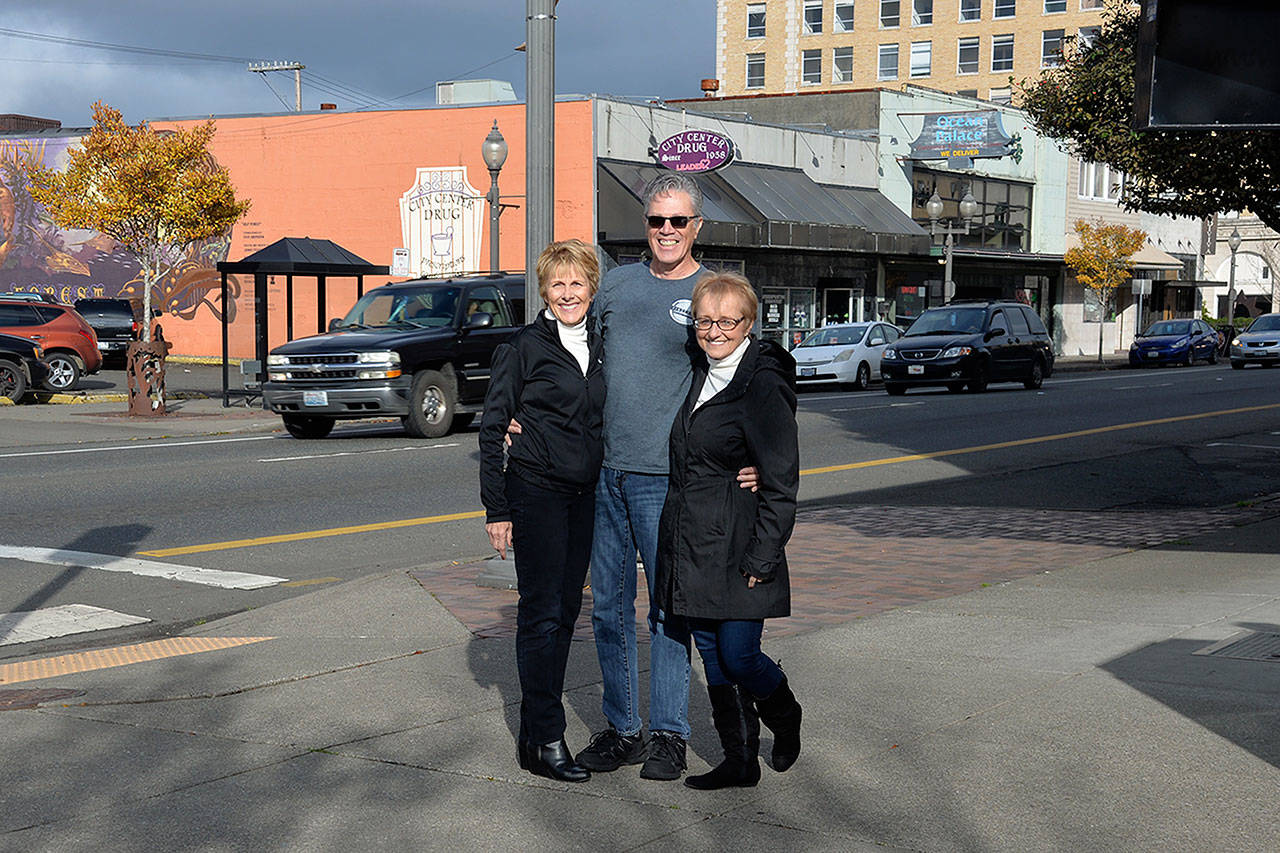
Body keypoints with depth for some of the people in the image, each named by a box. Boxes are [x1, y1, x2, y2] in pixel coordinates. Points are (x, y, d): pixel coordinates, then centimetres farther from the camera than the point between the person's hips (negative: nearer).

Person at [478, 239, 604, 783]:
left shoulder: (599, 348, 11)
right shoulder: (524, 347, -7)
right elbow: (492, 429, -6)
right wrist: (496, 509, -10)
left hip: (584, 497, 6)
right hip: (535, 493, -6)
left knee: (565, 611, 9)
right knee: (541, 613, -5)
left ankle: (535, 727, 19)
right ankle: (545, 742, -1)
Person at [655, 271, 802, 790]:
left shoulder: (764, 385, -13)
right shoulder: (699, 374, 11)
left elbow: (781, 483, -14)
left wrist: (762, 558, -16)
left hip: (737, 547, -7)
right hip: (690, 542, 7)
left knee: (738, 656, -4)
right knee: (713, 657, 9)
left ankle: (785, 717, 26)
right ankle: (740, 762, 20)